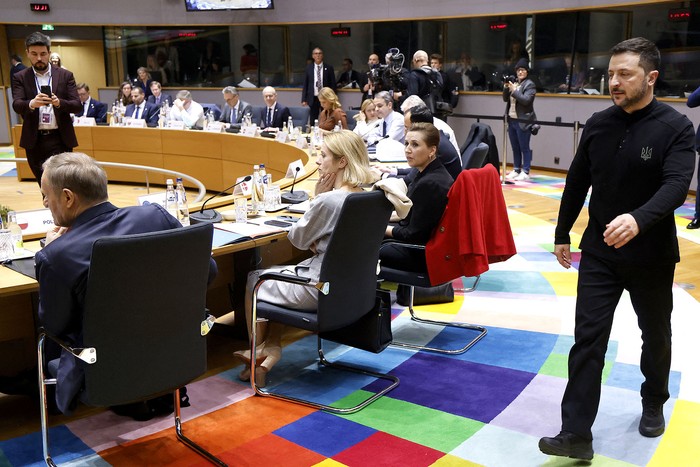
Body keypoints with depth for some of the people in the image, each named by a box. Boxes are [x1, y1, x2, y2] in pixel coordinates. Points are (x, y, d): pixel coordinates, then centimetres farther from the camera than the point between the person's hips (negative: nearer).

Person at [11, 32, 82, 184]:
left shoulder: (65, 75, 4)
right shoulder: (20, 77, 5)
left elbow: (77, 105, -3)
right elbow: (16, 105, -9)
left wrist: (59, 102, -24)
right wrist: (32, 103, -32)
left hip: (60, 139, -1)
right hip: (34, 141, 2)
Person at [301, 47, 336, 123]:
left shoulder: (329, 68, 2)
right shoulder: (309, 68, 6)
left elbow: (333, 84, 3)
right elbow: (305, 84, 7)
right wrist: (304, 100, 2)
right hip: (313, 99, 1)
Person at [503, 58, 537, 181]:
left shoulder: (529, 85, -5)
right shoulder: (514, 83, 13)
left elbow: (526, 100, -17)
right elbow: (505, 99, 12)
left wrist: (514, 90, -17)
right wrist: (506, 88, -3)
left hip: (523, 121, -7)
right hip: (511, 120, 7)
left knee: (524, 148, -4)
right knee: (515, 148, 12)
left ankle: (525, 172, -1)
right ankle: (516, 170, 20)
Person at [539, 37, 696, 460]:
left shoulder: (675, 128, -12)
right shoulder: (598, 124, 0)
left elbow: (677, 185, -26)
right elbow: (578, 182, 9)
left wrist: (638, 219, -45)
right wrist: (562, 233, 13)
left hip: (651, 254, -2)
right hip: (599, 252, 3)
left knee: (656, 335, 17)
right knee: (588, 338, -4)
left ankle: (654, 403, 43)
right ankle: (577, 435, -2)